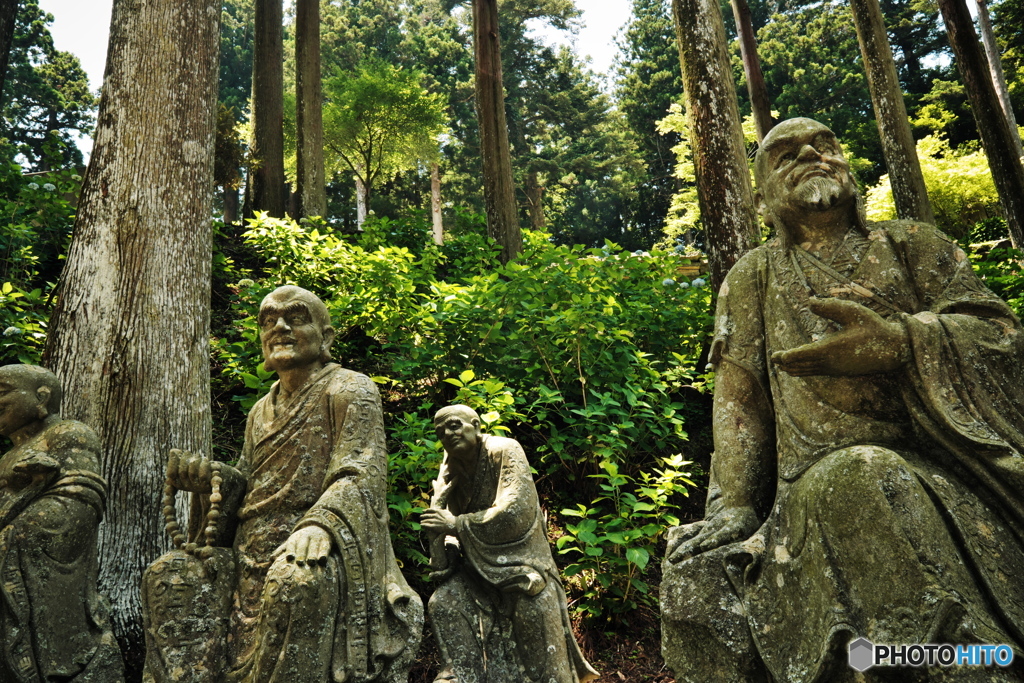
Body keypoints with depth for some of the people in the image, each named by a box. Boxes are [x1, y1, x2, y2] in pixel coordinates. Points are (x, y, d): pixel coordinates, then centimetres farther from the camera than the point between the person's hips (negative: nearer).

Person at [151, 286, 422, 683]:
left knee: (299, 579, -34)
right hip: (257, 561, 8)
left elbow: (361, 476, -13)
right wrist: (205, 475, 1)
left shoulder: (349, 389, -1)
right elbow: (248, 484, 21)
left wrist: (319, 525, -30)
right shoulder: (262, 411, 21)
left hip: (317, 550, -7)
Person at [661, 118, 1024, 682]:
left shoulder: (911, 243, 19)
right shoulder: (753, 278, 18)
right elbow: (738, 397, 7)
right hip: (818, 487, 1)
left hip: (941, 461, 0)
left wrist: (898, 341, -16)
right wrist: (734, 503, -6)